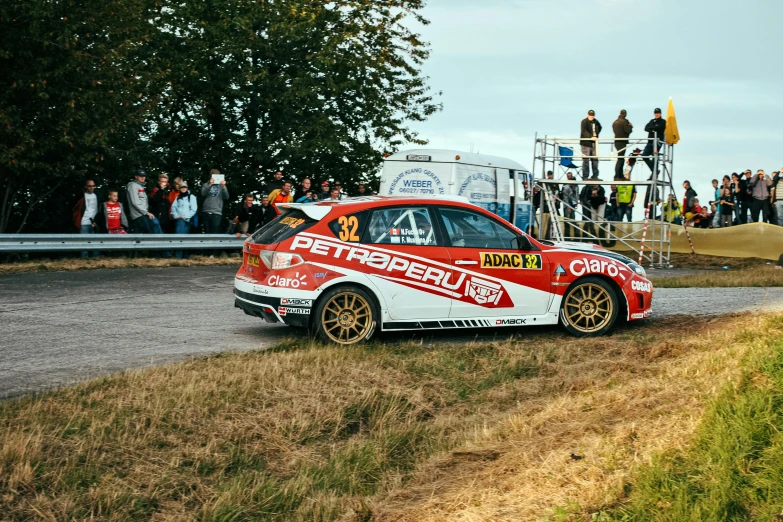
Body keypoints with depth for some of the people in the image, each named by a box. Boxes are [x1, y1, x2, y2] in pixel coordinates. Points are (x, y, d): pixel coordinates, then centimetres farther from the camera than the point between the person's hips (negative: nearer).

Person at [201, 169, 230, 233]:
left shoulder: (221, 186, 10)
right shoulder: (206, 185, 11)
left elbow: (226, 197, -2)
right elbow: (203, 194, -7)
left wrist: (224, 187, -17)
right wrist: (210, 185, -21)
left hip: (217, 213, -1)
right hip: (206, 212, 1)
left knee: (215, 233, -11)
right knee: (207, 232, 4)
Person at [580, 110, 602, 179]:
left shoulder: (596, 122, 11)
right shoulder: (584, 122, -9)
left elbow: (599, 128, 30)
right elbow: (584, 131, -22)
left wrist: (596, 135, 11)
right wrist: (591, 137, -36)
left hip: (594, 143, 7)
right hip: (586, 143, -7)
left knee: (595, 159, 9)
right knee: (586, 160, -5)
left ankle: (595, 176, 17)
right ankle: (585, 176, 0)